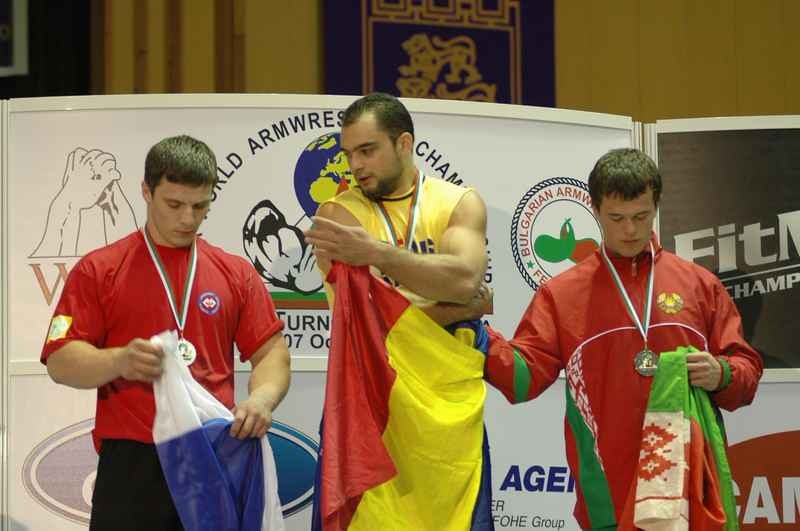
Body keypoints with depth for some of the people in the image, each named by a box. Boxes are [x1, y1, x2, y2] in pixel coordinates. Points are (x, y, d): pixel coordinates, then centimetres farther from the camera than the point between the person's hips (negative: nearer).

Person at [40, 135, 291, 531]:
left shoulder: (237, 273, 12)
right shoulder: (98, 270, 4)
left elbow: (271, 352, 8)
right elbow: (60, 361, -2)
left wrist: (262, 398, -14)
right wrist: (120, 361, -22)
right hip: (132, 464, -2)